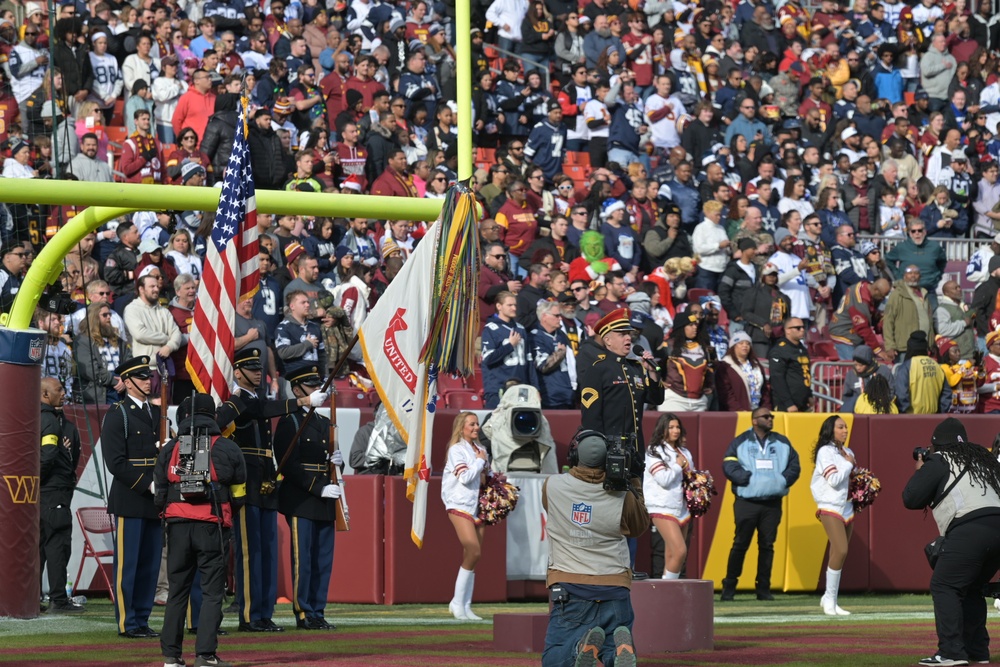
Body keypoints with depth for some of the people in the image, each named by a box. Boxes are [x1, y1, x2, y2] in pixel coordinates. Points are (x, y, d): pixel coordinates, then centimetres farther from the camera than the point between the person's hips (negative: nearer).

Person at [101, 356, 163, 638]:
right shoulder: (117, 415, -4)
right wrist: (148, 485, -15)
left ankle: (142, 620, 13)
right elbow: (116, 463, -11)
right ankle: (126, 623, 0)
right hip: (129, 501, -6)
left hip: (155, 501, 6)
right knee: (127, 563, -4)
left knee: (150, 563, 7)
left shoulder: (157, 413, 16)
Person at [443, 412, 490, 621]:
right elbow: (465, 477, -15)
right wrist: (479, 461, -4)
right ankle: (458, 603, -11)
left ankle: (465, 606, 10)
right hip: (460, 505, -7)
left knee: (472, 557, 6)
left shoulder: (480, 450, 16)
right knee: (473, 551, -19)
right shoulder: (456, 449, -5)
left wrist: (486, 479, 6)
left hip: (477, 505, 7)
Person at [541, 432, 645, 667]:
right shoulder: (623, 497, -4)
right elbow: (639, 527, 15)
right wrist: (635, 488, 23)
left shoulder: (551, 487, -2)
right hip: (614, 589, 1)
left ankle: (580, 644, -28)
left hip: (569, 588, -1)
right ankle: (621, 645, -26)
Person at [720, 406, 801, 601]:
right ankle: (729, 586, 3)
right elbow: (729, 465, -5)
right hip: (747, 502, -3)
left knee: (767, 545, 3)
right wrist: (747, 479, -15)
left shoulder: (782, 442, 13)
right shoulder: (740, 442, 4)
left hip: (773, 503, 3)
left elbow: (794, 466, 11)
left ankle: (763, 587, 9)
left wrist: (783, 480, -5)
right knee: (740, 544, -3)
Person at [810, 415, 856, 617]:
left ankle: (830, 600, 13)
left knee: (839, 554, 6)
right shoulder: (825, 451, -8)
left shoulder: (847, 452, 14)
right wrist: (848, 464, -5)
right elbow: (834, 479, -16)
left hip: (847, 507, 7)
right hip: (831, 507, -7)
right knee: (840, 551, -19)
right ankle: (829, 600, -13)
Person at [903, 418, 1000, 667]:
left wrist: (920, 472, 22)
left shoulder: (939, 461, 6)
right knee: (971, 590, 22)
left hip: (970, 530, -8)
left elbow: (911, 499, 3)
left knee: (943, 586, -5)